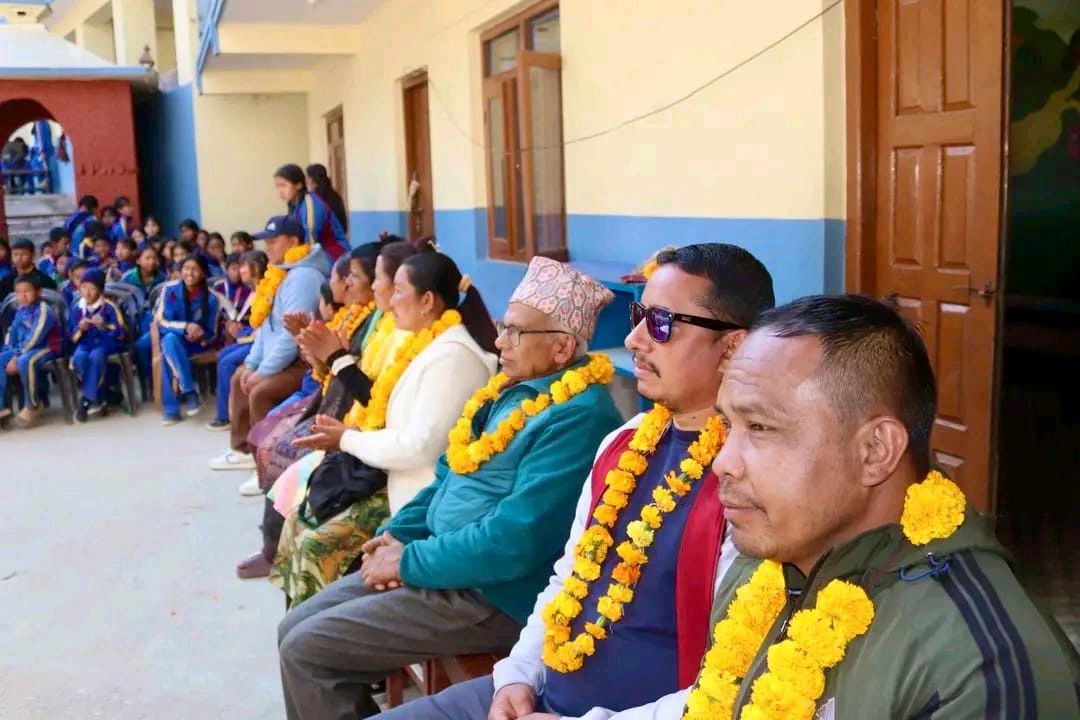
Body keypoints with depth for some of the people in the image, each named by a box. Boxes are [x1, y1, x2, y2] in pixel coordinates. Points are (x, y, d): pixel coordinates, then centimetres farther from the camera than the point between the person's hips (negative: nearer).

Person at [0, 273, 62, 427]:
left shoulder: (43, 311, -17)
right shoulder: (21, 310, 9)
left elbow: (34, 338, -23)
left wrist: (17, 358, -24)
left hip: (47, 348, -9)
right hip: (23, 350, 9)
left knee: (25, 361, -37)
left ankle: (32, 405, -18)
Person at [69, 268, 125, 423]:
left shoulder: (109, 307, -4)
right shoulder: (77, 308, 6)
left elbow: (121, 333, -7)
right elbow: (73, 337, 9)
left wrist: (104, 326, -22)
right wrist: (80, 329, -13)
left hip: (106, 341, -3)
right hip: (86, 342, 3)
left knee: (95, 356, -36)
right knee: (79, 357, -31)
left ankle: (87, 400, -22)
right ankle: (98, 399, -18)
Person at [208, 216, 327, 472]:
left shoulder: (303, 277, -21)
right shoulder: (281, 272, 13)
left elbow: (293, 334, -27)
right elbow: (268, 324, 15)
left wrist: (264, 371, -21)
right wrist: (252, 363, 7)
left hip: (302, 361, -11)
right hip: (282, 358, 11)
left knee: (259, 392, -25)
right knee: (239, 379, 20)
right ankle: (244, 449, 27)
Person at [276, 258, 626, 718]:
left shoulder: (577, 417, -21)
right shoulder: (512, 389, 10)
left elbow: (515, 541, -27)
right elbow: (451, 475, 18)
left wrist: (410, 562, -16)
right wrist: (397, 533, 2)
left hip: (491, 595, -10)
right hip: (442, 562, 10)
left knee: (305, 650, -10)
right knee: (296, 628, 9)